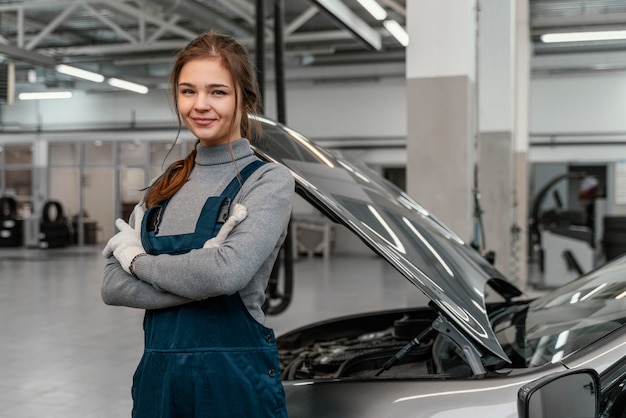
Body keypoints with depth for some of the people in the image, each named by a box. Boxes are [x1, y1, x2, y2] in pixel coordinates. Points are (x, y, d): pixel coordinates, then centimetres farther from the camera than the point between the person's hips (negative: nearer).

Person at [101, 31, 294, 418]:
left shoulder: (269, 180, -7)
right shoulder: (166, 186, 10)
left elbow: (228, 272, -23)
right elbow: (112, 287, 1)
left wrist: (139, 261, -8)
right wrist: (198, 282, -15)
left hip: (235, 380, -4)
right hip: (158, 374, 5)